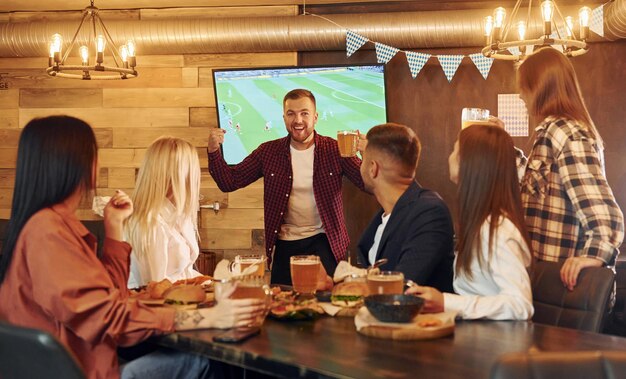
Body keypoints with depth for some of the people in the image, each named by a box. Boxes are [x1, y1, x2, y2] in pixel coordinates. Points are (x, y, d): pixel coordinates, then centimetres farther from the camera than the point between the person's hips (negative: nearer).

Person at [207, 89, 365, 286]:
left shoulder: (334, 150, -3)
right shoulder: (268, 151, 2)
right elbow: (229, 182, 1)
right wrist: (214, 151, -15)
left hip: (323, 241, -2)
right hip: (285, 245, 2)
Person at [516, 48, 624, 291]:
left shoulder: (562, 131, -16)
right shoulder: (555, 130, 13)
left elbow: (601, 207, -27)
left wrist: (596, 254, -39)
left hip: (555, 270, -10)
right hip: (551, 266, 10)